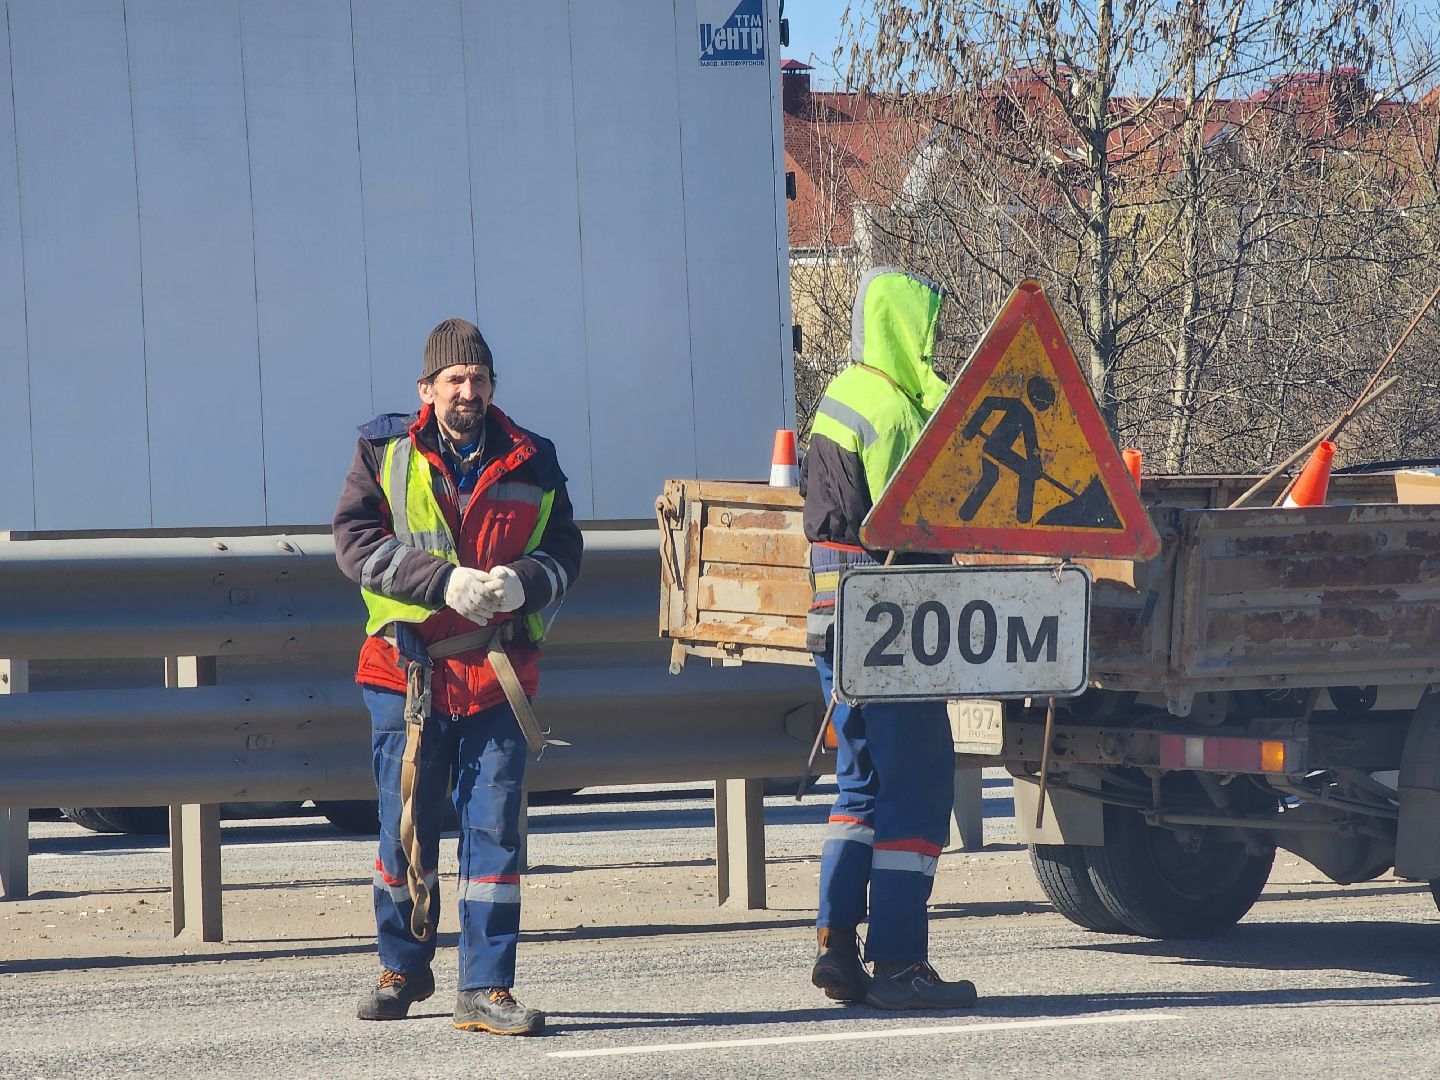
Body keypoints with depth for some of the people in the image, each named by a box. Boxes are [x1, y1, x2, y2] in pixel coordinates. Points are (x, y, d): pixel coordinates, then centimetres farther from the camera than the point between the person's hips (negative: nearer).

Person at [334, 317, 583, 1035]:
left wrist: (522, 582, -13)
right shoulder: (383, 452, 4)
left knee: (494, 829, -5)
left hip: (497, 677, 1)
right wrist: (447, 582, -17)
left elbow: (565, 551, 10)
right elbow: (356, 543, -7)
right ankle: (403, 968, 27)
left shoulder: (531, 463, 10)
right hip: (407, 672, -1)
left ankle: (485, 989, -2)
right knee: (406, 826, 8)